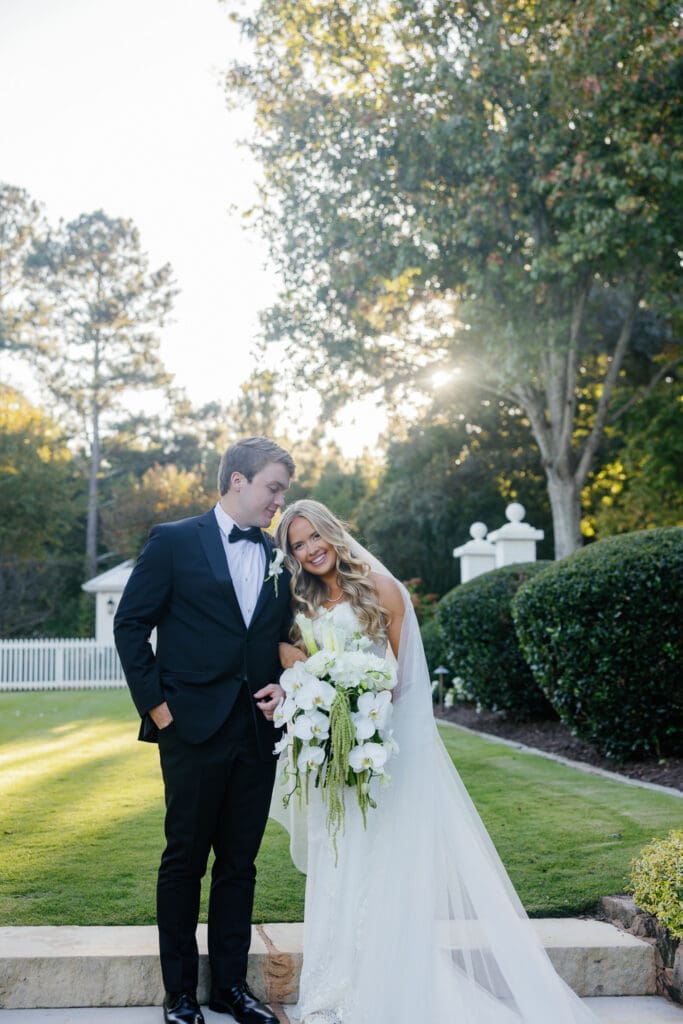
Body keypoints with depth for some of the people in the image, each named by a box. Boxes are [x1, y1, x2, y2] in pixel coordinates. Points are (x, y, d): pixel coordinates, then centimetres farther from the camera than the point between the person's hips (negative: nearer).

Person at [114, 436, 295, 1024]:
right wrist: (157, 704, -8)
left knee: (240, 864, 11)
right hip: (194, 729, -4)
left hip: (258, 732, 5)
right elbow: (131, 625, -3)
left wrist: (282, 686, -1)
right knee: (184, 861, 5)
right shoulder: (174, 541, -3)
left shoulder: (279, 559, 12)